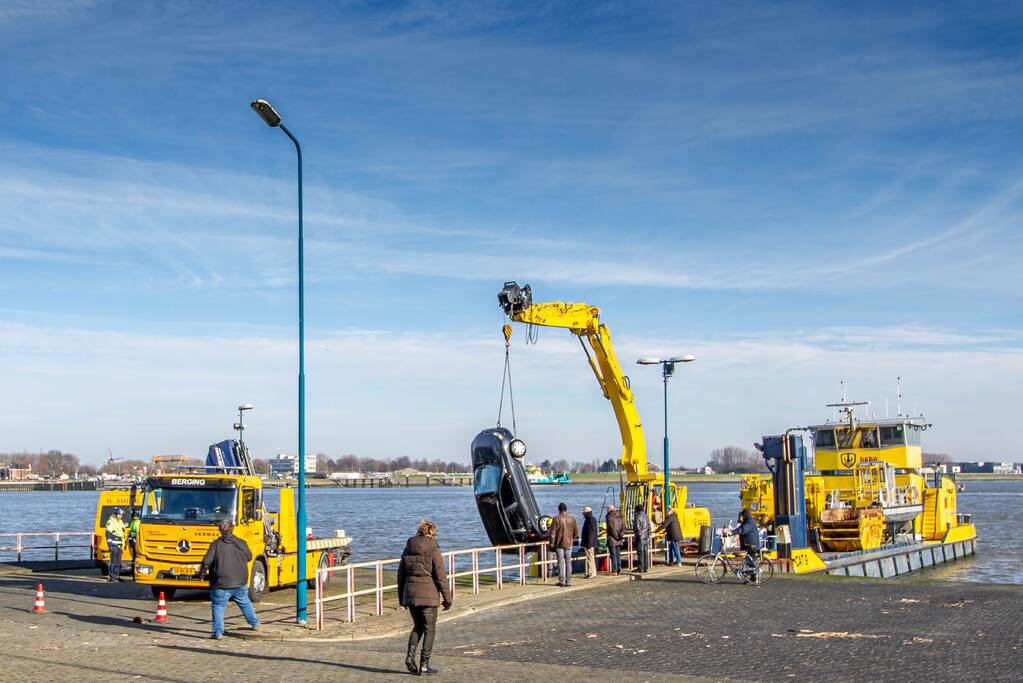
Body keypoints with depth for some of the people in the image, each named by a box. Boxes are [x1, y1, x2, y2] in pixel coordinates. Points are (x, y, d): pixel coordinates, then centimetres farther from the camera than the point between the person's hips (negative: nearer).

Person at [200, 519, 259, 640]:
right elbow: (249, 557, 16)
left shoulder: (216, 544, -8)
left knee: (218, 607, 6)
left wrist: (202, 573, 4)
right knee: (245, 603, 24)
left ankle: (218, 632, -3)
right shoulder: (241, 543, 3)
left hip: (221, 584, -4)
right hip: (240, 583, 4)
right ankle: (255, 623, 34)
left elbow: (207, 561, -12)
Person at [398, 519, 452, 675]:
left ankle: (410, 654, 1)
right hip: (428, 595, -5)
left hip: (410, 593, 5)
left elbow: (400, 576, 10)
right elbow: (440, 576, -10)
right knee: (429, 629, 7)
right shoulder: (433, 550, -9)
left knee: (418, 626, 20)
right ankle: (424, 665, 7)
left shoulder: (407, 549, 6)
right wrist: (447, 598, -3)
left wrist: (401, 598, 19)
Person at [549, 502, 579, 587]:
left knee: (560, 562, 2)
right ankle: (568, 581, 9)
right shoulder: (572, 518, 0)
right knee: (568, 562, 9)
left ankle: (562, 581, 0)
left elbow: (552, 532, -9)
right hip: (569, 543, 3)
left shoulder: (557, 519, -9)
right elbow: (576, 532, 5)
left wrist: (552, 543, -2)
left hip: (559, 543, -3)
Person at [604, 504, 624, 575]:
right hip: (619, 540, 6)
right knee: (618, 555, 12)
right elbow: (623, 528, 7)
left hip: (612, 540, -6)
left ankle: (614, 571, -6)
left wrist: (616, 536, -10)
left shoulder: (609, 517, -7)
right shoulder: (619, 517, 13)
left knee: (613, 555, -5)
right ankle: (619, 570, 13)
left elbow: (611, 528, -15)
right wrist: (620, 534, -5)